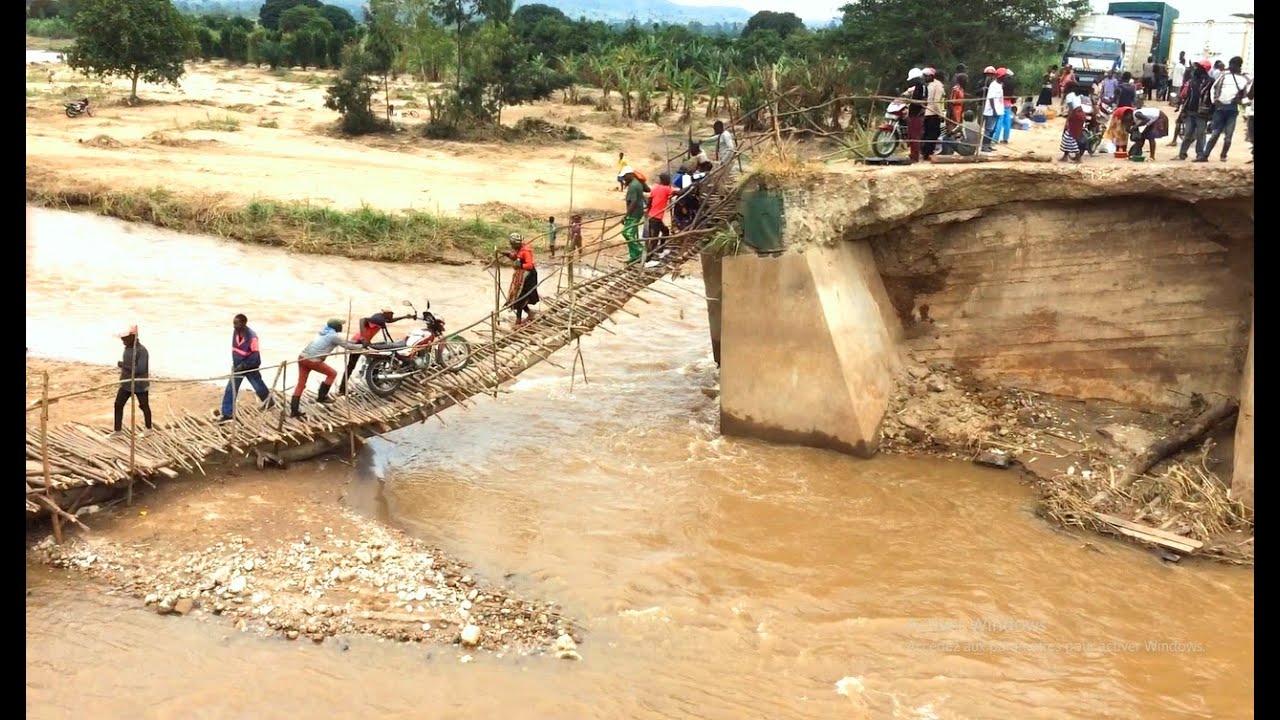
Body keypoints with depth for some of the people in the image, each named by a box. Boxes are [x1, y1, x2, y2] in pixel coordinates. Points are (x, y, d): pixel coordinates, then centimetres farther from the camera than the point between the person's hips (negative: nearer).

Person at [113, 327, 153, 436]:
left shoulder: (142, 351, -22)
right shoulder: (127, 348, 3)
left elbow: (140, 369, -28)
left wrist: (123, 365, -25)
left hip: (140, 385, -7)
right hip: (126, 384, 7)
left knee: (144, 406, 10)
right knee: (118, 405, 3)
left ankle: (148, 428, 30)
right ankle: (117, 431, 13)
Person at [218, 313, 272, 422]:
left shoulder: (252, 337, -28)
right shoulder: (235, 332, -7)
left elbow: (255, 356, -25)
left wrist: (243, 365, -26)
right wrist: (235, 363, 11)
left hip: (250, 367, -5)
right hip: (238, 366, 5)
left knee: (258, 386, 16)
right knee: (230, 389, 0)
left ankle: (268, 400, 45)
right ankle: (227, 413, 5)